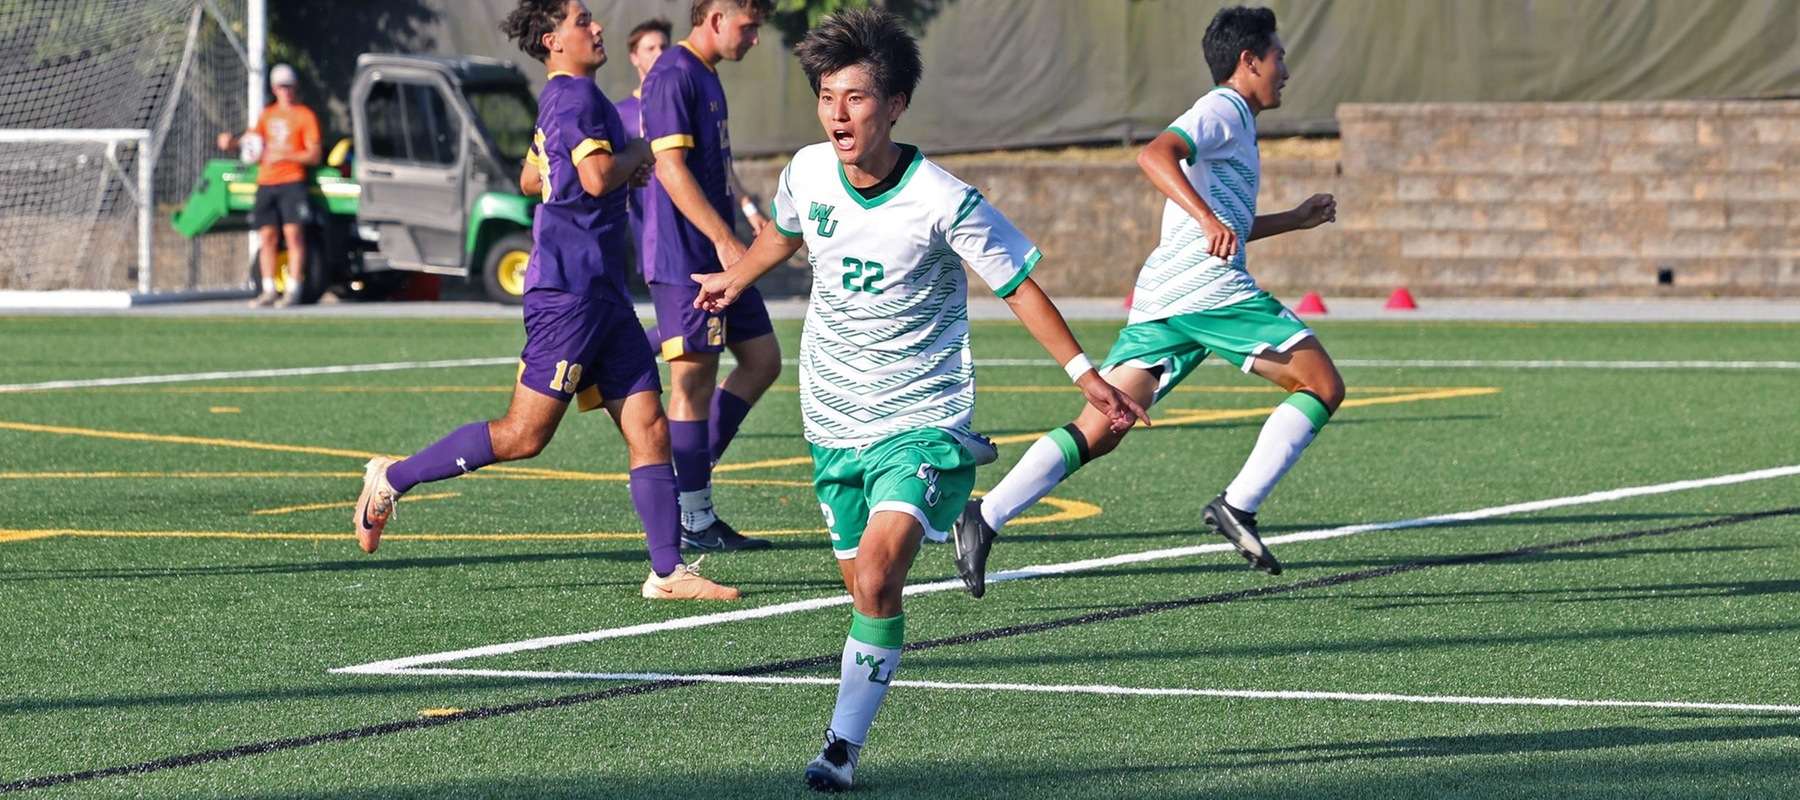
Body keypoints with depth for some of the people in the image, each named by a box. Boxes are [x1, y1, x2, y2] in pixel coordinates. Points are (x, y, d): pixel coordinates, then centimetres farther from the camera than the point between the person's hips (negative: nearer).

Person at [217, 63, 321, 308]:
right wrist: (233, 142, -8)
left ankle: (293, 289, -10)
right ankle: (268, 290, 7)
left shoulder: (305, 116, 3)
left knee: (294, 234, -11)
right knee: (268, 237, 3)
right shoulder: (267, 114, 19)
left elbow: (315, 155, -4)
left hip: (293, 181, -5)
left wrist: (284, 156, -15)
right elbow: (250, 139, 13)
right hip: (266, 183, 5)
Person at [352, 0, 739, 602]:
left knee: (649, 428, 3)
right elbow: (598, 178, -24)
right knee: (523, 435, -8)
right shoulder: (576, 95, -11)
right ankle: (393, 479, 5)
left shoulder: (560, 99, 19)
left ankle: (668, 571, 0)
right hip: (570, 289, -10)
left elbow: (532, 180, 32)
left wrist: (621, 169, 24)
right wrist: (634, 155, -4)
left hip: (602, 292, 10)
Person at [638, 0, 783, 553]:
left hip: (714, 256, 10)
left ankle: (686, 477, 14)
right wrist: (724, 239, -24)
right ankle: (692, 520, -1)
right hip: (684, 259, -10)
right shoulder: (673, 76, -14)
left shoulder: (706, 76, 17)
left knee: (763, 359, 11)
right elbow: (671, 167, -21)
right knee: (694, 379, -6)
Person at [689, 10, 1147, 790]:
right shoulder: (808, 173, -4)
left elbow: (1017, 284, -8)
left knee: (877, 577, -20)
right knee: (864, 589, 7)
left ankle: (843, 745, -13)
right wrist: (735, 280, 39)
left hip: (923, 420, -5)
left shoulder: (943, 201, -19)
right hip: (835, 423, 5)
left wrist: (1085, 373, -12)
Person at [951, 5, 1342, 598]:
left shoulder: (1230, 120, 30)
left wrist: (1296, 219, 42)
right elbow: (1155, 154, -20)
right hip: (1206, 284, -9)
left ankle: (986, 516, -13)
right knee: (1322, 387, -3)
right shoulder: (1224, 111, 0)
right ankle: (1238, 504, -14)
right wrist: (1209, 219, -31)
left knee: (1100, 430, 0)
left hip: (1157, 302, 9)